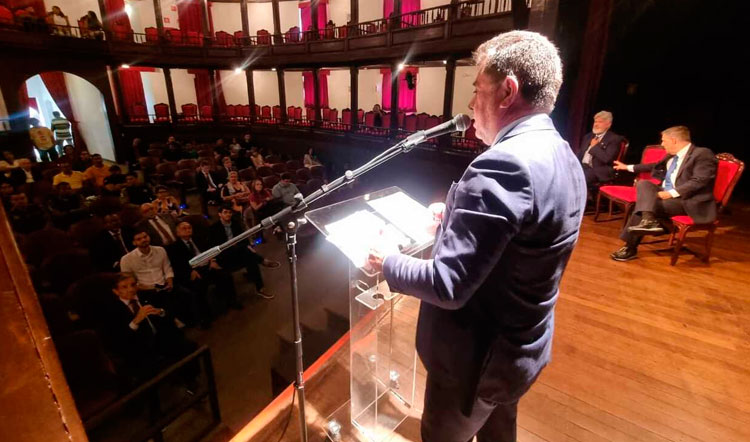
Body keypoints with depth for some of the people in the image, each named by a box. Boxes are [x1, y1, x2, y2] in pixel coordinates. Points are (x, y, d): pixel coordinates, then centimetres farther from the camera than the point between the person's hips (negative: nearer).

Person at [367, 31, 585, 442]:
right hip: (521, 347, 9)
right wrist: (454, 220, 6)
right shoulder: (563, 158, 0)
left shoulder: (504, 165, -32)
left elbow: (448, 285, -31)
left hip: (477, 357, -8)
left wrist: (387, 262, -15)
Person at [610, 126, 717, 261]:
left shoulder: (702, 154, -10)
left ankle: (630, 247, -17)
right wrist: (628, 167, 35)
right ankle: (649, 220, -32)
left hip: (687, 201, -8)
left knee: (643, 202, -25)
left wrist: (671, 193, -27)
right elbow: (656, 166, 32)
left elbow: (699, 181, -20)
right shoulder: (672, 155, 14)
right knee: (644, 183, -15)